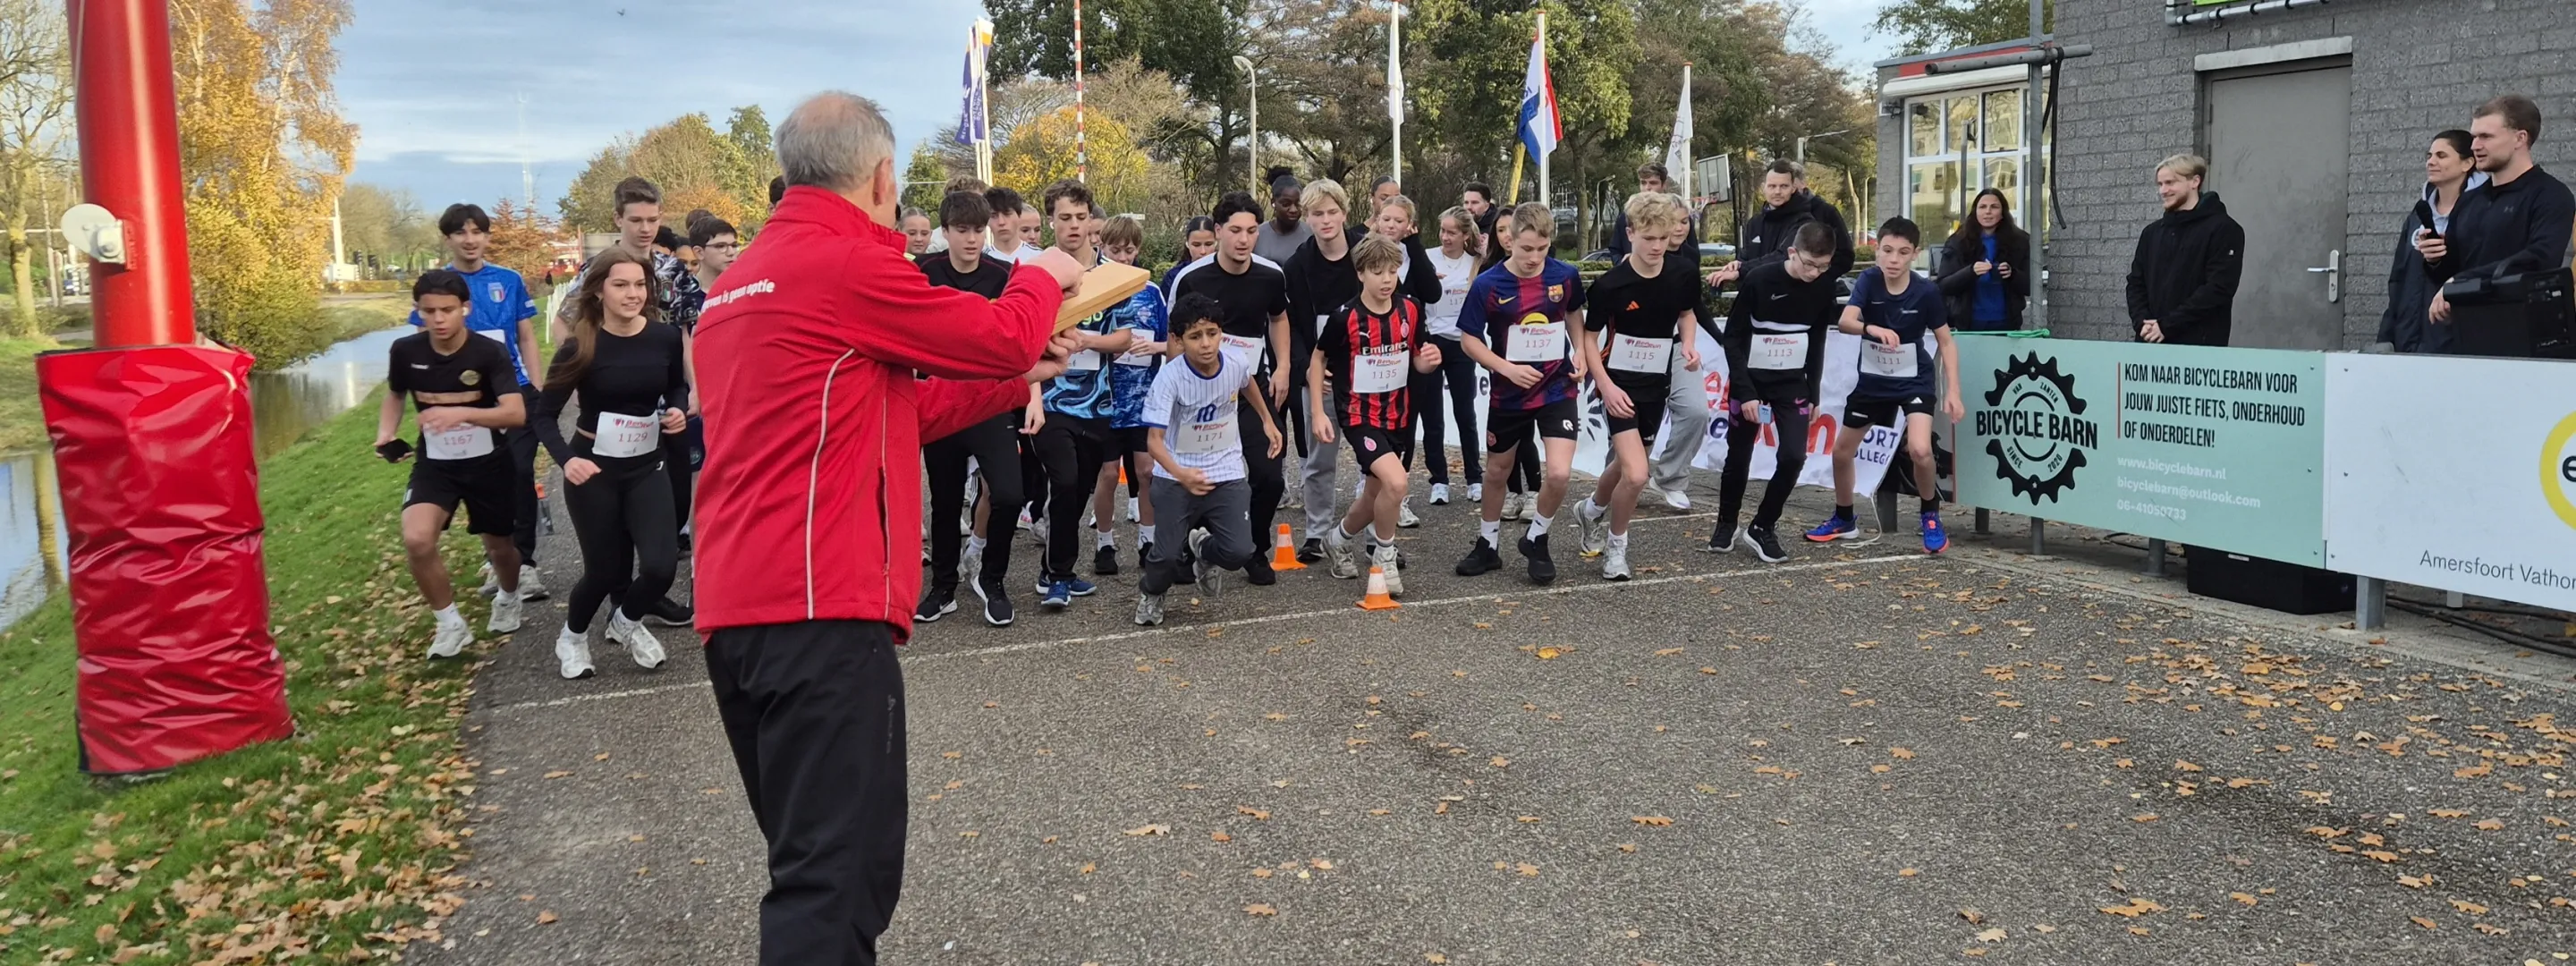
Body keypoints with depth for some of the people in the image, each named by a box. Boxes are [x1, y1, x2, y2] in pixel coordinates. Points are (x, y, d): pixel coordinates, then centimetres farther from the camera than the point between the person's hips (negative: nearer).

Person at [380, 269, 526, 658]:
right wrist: (386, 435, -7)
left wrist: (461, 413, -44)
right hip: (434, 464, 1)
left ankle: (508, 598, 51)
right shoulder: (405, 351, -11)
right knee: (417, 540, -22)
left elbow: (517, 414, -30)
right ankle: (450, 624, -1)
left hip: (488, 464, -1)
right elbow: (395, 395, 11)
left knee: (498, 546, 15)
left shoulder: (490, 353, -20)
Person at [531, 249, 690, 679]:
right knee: (605, 571, 4)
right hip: (593, 469, -2)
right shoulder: (580, 347, -14)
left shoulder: (665, 338, -7)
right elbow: (545, 415, -10)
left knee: (661, 566, -11)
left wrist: (678, 411, -9)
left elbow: (677, 387, 13)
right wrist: (566, 459, -28)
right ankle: (572, 636, 38)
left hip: (646, 467, 3)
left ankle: (627, 621, 24)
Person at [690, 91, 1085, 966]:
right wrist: (1041, 276, 18)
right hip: (820, 607, -10)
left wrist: (1014, 381, 24)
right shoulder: (849, 262, -9)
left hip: (737, 610, 10)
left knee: (813, 856, 20)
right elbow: (1001, 335, -2)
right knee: (838, 872, -9)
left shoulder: (742, 282, 21)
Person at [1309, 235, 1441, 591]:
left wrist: (1429, 360, -13)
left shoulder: (1410, 310, -3)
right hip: (1360, 415, -5)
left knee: (1376, 495, 14)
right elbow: (1318, 360, -1)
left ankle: (1339, 540, 43)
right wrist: (1318, 412, -5)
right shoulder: (1345, 317, -15)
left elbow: (1417, 361, 10)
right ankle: (1384, 556, 0)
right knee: (1395, 482, -24)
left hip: (1399, 415, 5)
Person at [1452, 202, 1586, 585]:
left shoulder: (1566, 276, -7)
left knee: (1558, 473, -15)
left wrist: (1581, 353, -1)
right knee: (1497, 472, 16)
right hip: (1509, 393, 0)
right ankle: (1488, 545, 38)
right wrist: (1507, 368, -18)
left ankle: (1536, 540, 12)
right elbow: (1469, 339, -6)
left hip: (1557, 388, 0)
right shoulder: (1488, 285, -14)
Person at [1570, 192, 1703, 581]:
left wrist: (1688, 344, -6)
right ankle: (1616, 545, 9)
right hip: (1619, 384, -5)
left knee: (1626, 465, 19)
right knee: (1636, 474, -17)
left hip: (1656, 385, 5)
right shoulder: (1609, 285, -19)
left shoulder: (1683, 276, -7)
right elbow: (1589, 338, -7)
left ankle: (1592, 510, 51)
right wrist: (1606, 386, -16)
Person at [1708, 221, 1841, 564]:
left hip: (1792, 381, 3)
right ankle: (1726, 523, 28)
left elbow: (1817, 341, 7)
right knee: (1738, 457, 5)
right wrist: (1745, 392, -17)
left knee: (1794, 456, -11)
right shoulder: (1759, 279, -18)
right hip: (1750, 379, -3)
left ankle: (1763, 527, 6)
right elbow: (1733, 337, -13)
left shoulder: (1824, 286, -5)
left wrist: (1814, 394, 7)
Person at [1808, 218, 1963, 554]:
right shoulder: (1869, 280, -17)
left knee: (1920, 450, -24)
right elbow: (1846, 321, -33)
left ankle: (1931, 517, 3)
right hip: (1872, 379, 3)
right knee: (1842, 452, 11)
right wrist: (1873, 329, -55)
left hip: (1913, 379, -3)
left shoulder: (1926, 291, -18)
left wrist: (1952, 391, -14)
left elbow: (1946, 343, -7)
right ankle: (1844, 520, 36)